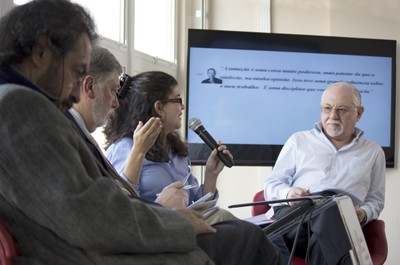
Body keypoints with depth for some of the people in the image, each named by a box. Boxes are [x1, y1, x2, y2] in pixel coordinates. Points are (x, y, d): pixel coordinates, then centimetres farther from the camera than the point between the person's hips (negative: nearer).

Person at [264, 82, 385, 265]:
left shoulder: (373, 152, 24)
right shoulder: (299, 141, 20)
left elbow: (376, 200, 24)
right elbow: (272, 186, 17)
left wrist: (363, 214, -1)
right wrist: (289, 194, -8)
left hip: (343, 223, 0)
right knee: (330, 205, -38)